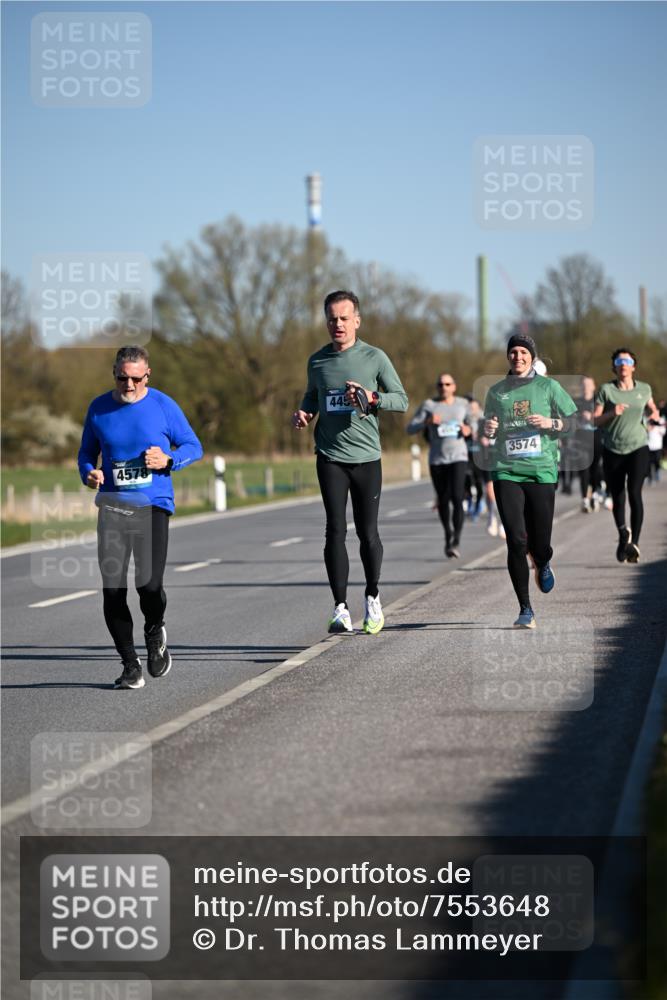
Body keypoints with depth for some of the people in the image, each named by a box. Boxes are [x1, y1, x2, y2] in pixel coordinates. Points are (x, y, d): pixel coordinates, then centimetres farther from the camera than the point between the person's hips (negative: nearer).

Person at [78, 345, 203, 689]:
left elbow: (194, 447, 8)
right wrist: (89, 474, -3)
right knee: (112, 589, -5)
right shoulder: (99, 408, 8)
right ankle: (130, 664, 10)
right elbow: (86, 453, 19)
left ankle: (154, 633, 19)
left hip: (153, 506, -3)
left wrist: (168, 461, -11)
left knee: (148, 583, -16)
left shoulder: (163, 406, 1)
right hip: (112, 507, 3)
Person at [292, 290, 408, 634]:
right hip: (330, 458, 1)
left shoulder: (374, 358, 0)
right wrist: (303, 412, 3)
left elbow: (401, 400, 3)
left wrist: (373, 397, -16)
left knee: (367, 533, 1)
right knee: (335, 531, -6)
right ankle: (340, 608, -3)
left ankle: (372, 597, 23)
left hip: (366, 455, -1)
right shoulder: (317, 361, 8)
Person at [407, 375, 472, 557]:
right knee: (443, 500, 9)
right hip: (437, 459, 1)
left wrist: (468, 430, -4)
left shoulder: (462, 404, 6)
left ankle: (456, 541, -16)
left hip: (458, 457, -1)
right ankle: (448, 535, 31)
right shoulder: (429, 405, 1)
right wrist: (426, 422, -19)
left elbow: (471, 426, 19)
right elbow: (410, 429, -2)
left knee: (457, 497, -16)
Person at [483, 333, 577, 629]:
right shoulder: (496, 391, 10)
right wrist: (488, 430, -2)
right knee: (516, 541, -10)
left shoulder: (548, 387, 5)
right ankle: (525, 610, -3)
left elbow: (571, 421, 7)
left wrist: (551, 423, -12)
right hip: (506, 472, 1)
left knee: (540, 545, 0)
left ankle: (543, 565, 41)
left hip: (542, 471, -1)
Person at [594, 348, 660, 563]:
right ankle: (623, 533, 34)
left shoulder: (644, 389, 7)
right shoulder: (606, 390, 1)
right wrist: (612, 413, -20)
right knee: (617, 497, 7)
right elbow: (595, 420, -3)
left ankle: (634, 542, -17)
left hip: (638, 448, 0)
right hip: (612, 450, 1)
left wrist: (654, 414, 3)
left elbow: (651, 408, 26)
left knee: (635, 493, -18)